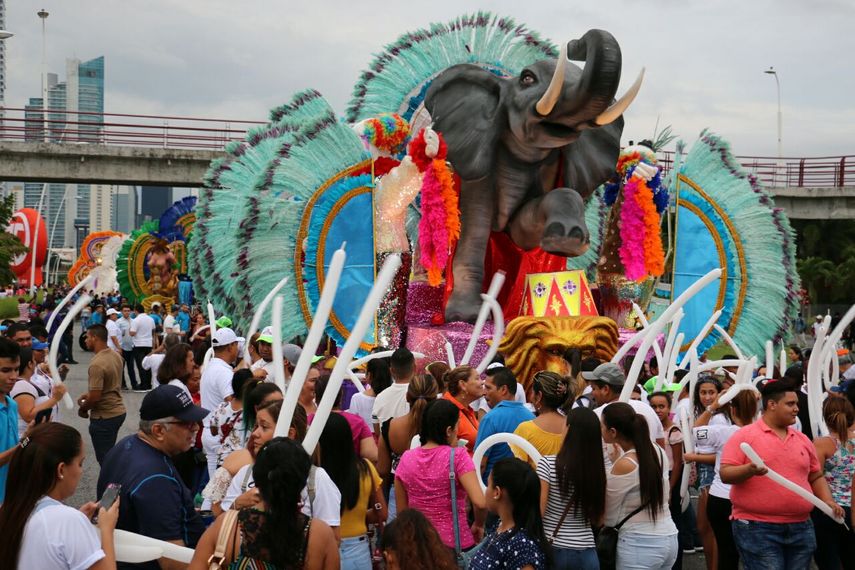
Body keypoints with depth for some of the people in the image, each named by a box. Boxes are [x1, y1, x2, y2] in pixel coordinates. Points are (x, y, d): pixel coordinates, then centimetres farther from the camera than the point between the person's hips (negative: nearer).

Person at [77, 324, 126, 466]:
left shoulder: (97, 364, -24)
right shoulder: (115, 356, 3)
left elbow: (95, 397, -24)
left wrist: (82, 409, -5)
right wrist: (89, 394, 13)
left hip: (104, 417, -9)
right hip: (118, 411, 9)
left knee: (104, 458, 2)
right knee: (109, 455, 21)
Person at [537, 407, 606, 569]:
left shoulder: (548, 464, -13)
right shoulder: (599, 470, -3)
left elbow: (537, 512, -13)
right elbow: (598, 520, 6)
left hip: (552, 550, -3)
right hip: (586, 553, 3)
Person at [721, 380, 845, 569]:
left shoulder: (802, 439, 14)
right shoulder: (745, 436, -3)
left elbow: (816, 477, 21)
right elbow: (725, 474, -9)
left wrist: (828, 501, 4)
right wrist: (749, 470, -27)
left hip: (801, 528, 6)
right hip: (757, 528, -6)